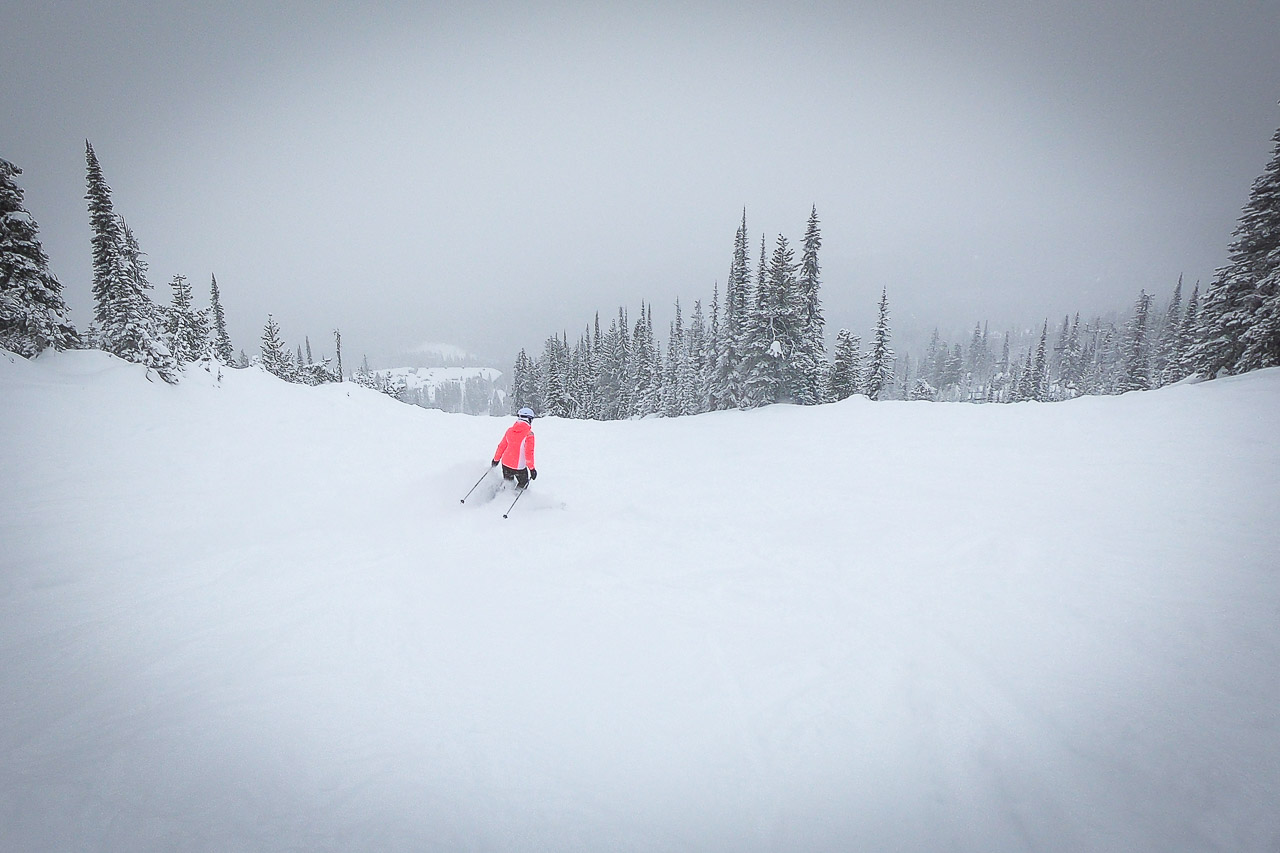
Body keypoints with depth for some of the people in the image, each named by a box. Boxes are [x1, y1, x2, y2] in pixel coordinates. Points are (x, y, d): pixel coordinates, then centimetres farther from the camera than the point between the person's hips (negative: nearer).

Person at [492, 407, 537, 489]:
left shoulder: (510, 430, 2)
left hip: (505, 463, 5)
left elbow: (501, 446, 10)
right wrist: (532, 468, -13)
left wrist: (496, 460, 22)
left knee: (507, 482, 27)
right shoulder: (529, 434, -15)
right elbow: (529, 452, -19)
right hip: (519, 467, -5)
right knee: (523, 484, 19)